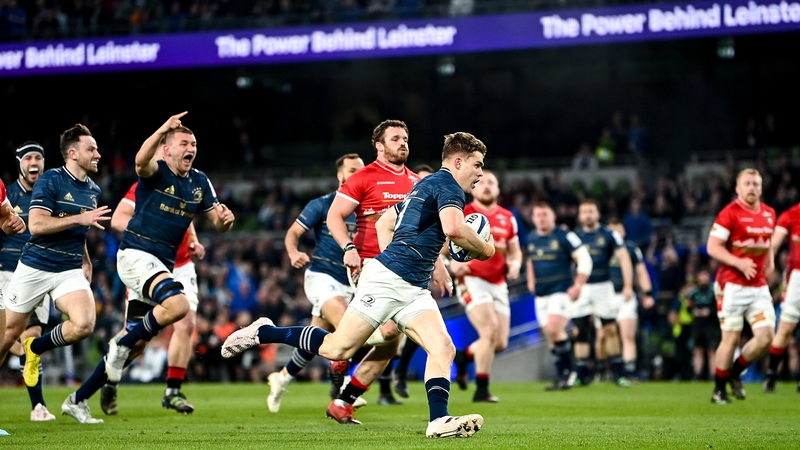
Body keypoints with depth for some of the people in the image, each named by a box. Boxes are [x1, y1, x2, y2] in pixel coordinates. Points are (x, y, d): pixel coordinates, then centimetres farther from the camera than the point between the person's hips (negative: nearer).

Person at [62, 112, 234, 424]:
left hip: (162, 265, 8)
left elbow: (217, 223, 12)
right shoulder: (156, 171, -9)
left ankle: (78, 400, 19)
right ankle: (121, 344, -9)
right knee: (178, 304, -33)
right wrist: (162, 130, -48)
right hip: (136, 255, -8)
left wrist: (225, 220, -11)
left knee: (137, 344, 8)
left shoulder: (200, 182, 11)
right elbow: (142, 161, -33)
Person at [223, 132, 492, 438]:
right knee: (337, 348, -7)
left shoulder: (425, 186, 23)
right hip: (387, 278, -10)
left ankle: (439, 420, -17)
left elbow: (383, 223, 28)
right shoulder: (447, 184, -6)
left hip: (414, 289, 10)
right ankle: (262, 333, 8)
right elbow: (454, 228, -26)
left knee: (443, 348, -9)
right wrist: (484, 249, -9)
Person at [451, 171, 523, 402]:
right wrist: (453, 262, -20)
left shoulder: (507, 218, 12)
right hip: (472, 281, -6)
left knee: (500, 343, 3)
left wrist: (515, 264, -2)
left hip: (498, 284, 6)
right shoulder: (462, 215, -3)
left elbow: (514, 249, 20)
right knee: (490, 330, -22)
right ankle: (482, 390, -12)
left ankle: (464, 355, 33)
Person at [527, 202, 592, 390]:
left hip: (561, 290, -6)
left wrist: (577, 286, -15)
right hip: (541, 295, 6)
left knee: (554, 329, -22)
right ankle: (562, 377, 11)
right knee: (550, 336, 5)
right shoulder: (531, 239, 11)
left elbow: (584, 259, -10)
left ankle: (567, 372, -11)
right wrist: (531, 281, 18)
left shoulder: (564, 236, -7)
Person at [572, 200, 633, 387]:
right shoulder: (574, 236, 7)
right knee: (580, 331, -1)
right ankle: (581, 375, 4)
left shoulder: (609, 235, 1)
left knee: (611, 330, -1)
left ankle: (618, 373, 5)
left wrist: (628, 285, -12)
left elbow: (624, 258, -3)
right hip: (581, 288, 2)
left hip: (603, 286, -2)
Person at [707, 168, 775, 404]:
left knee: (766, 336, -5)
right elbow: (712, 246, -13)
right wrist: (739, 263, -22)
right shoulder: (730, 213, -9)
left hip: (759, 287, 6)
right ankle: (719, 389, 12)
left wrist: (769, 261, 10)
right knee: (731, 338, -3)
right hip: (733, 285, -6)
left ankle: (735, 372, 19)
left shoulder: (769, 214, 11)